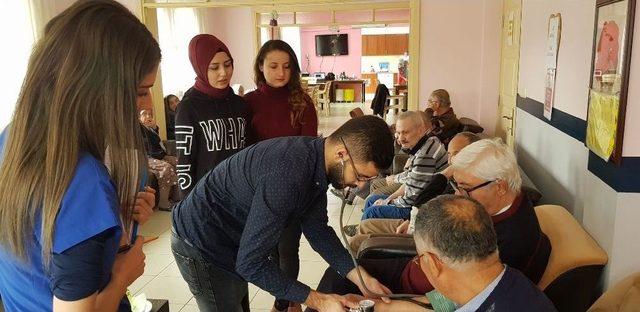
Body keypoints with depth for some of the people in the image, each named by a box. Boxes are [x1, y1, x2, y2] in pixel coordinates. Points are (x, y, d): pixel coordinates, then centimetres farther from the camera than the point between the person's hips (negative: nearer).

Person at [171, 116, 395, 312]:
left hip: (231, 241, 8)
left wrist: (360, 278, -6)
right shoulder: (287, 174, -36)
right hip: (201, 243, -8)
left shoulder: (316, 158, -8)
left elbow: (317, 229, 1)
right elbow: (250, 263, -32)